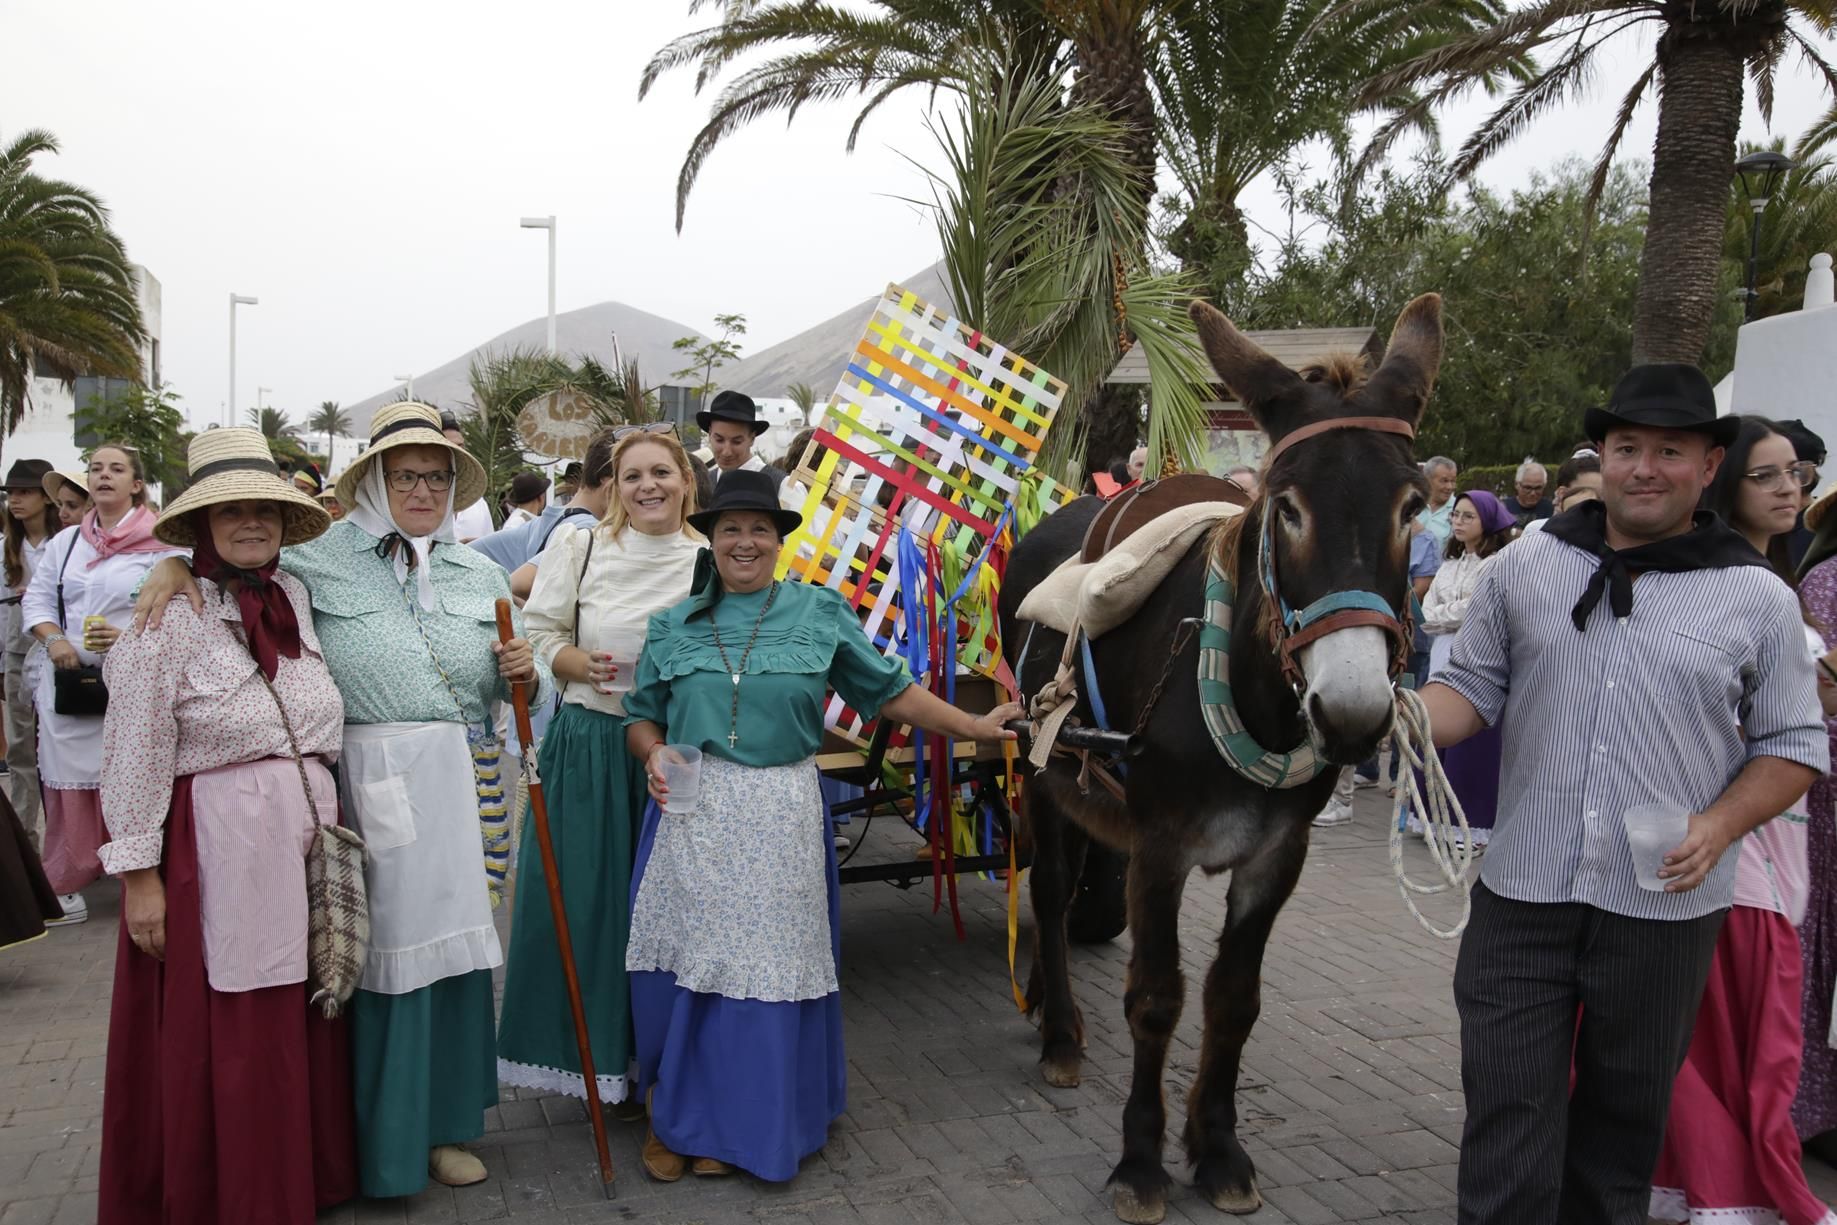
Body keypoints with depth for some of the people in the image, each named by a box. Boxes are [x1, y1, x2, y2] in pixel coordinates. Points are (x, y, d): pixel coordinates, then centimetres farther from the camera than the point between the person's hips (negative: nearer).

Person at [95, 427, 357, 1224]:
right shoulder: (166, 618, -10)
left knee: (303, 1021, 14)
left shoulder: (295, 596, 6)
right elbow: (134, 759, -9)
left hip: (307, 837, 6)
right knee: (223, 1036, 4)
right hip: (214, 849, -5)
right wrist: (138, 874, -9)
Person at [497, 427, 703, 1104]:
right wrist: (576, 662, -18)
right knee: (580, 900, 3)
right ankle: (590, 1048, 23)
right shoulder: (578, 544, 0)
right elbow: (537, 634, 2)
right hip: (589, 747, -1)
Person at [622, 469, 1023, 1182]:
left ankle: (740, 1124, 23)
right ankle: (674, 1116, 25)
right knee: (684, 965, 5)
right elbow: (641, 717, 14)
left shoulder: (820, 613, 3)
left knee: (767, 968, 4)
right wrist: (654, 754, -7)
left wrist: (972, 727, 4)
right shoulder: (673, 626, 8)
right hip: (691, 814, 1)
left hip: (781, 822, -1)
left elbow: (888, 691, 6)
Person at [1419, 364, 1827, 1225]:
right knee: (1507, 1107, 4)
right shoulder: (1524, 566, 2)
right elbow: (1473, 688, 6)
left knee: (1626, 1109, 17)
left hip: (1666, 903, 0)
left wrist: (1719, 826, -12)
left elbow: (1791, 743, 5)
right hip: (1523, 889, 0)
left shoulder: (1758, 599, 0)